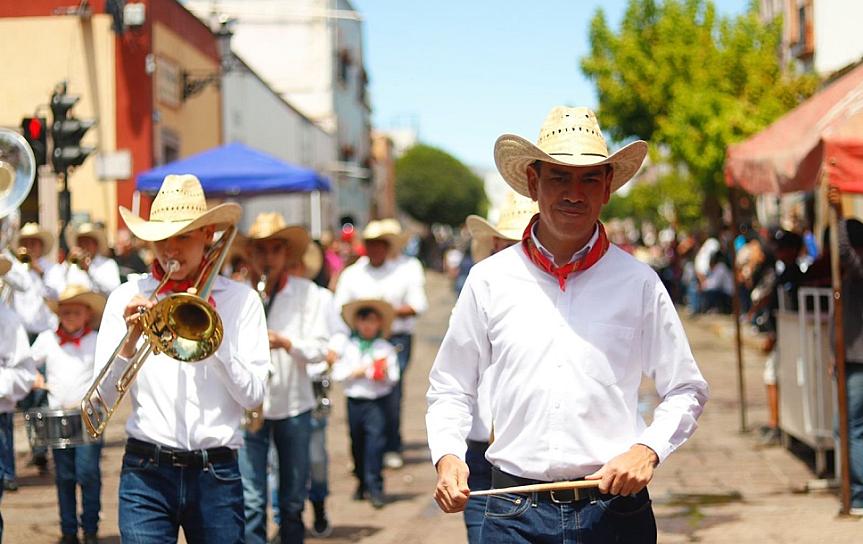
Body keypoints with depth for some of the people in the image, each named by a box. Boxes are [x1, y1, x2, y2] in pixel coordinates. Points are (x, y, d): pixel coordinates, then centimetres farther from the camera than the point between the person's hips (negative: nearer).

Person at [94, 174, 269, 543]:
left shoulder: (240, 300, 5)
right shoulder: (128, 297, 7)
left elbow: (253, 395, -2)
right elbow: (106, 395, 2)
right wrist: (129, 343, -14)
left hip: (217, 474, 0)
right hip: (146, 471, 0)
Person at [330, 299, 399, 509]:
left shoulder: (386, 348, 5)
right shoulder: (346, 346, 7)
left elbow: (393, 378, 2)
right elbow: (337, 373, 1)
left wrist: (385, 374, -18)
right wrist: (356, 372, -13)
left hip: (377, 400, -2)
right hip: (354, 399, 2)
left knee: (376, 439, -11)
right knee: (357, 443, 9)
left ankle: (375, 487, -9)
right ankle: (362, 483, 25)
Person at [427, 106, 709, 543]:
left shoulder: (638, 283, 4)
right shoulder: (489, 281, 5)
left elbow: (685, 391, 10)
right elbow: (450, 389, 12)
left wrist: (647, 450, -6)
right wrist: (447, 455, -6)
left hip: (615, 508, 0)